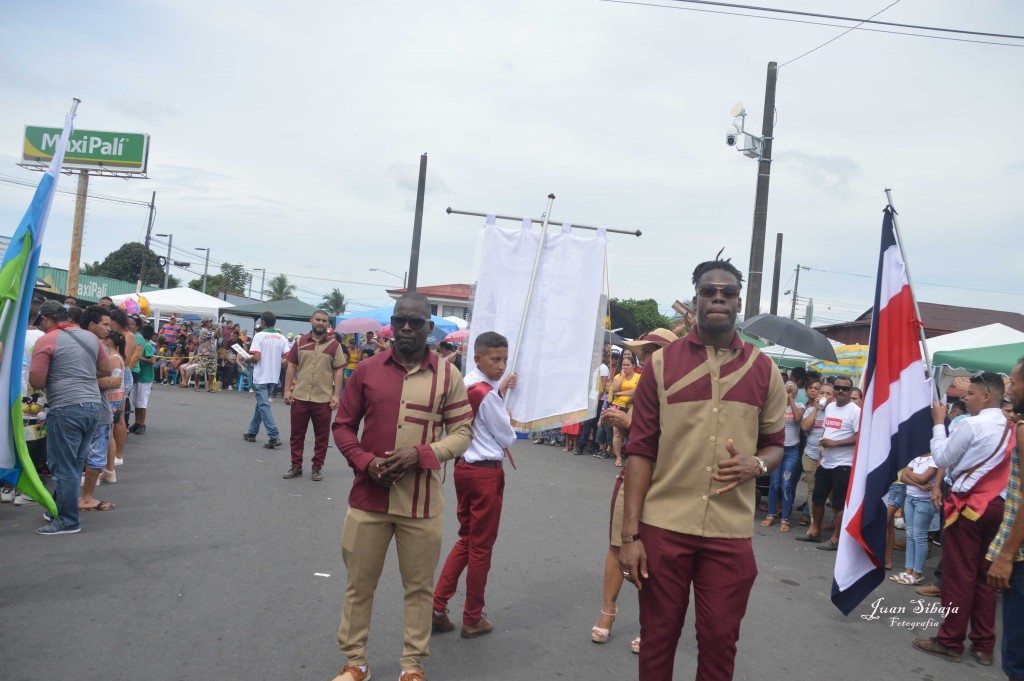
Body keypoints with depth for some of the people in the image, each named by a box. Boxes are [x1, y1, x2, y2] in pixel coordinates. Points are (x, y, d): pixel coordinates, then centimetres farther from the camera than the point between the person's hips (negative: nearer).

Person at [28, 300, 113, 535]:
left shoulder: (46, 341, -8)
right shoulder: (90, 337, 10)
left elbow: (36, 382, -11)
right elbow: (107, 370, 16)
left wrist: (54, 375, 9)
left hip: (66, 410, -7)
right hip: (92, 406, 7)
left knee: (64, 467, 2)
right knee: (75, 464, 17)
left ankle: (67, 522, 7)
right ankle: (60, 509, 29)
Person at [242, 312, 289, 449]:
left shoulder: (259, 336, -10)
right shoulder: (282, 338, 4)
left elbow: (256, 357, -18)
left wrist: (248, 360, 3)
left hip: (260, 377, -6)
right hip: (273, 377, 6)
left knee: (264, 406, -6)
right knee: (260, 404, 20)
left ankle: (274, 436, -16)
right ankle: (252, 432, 30)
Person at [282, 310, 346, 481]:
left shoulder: (334, 345, -1)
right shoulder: (300, 342, 4)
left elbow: (338, 371, -1)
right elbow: (291, 367, 6)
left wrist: (336, 395, -7)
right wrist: (287, 390, 0)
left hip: (324, 399, -1)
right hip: (300, 397, 2)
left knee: (321, 436, 6)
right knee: (297, 434, 10)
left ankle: (317, 467, 19)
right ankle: (296, 466, 22)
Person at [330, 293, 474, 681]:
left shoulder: (448, 376, -2)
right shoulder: (367, 370, 1)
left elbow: (463, 432, 0)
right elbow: (343, 426, 6)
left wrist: (421, 454, -16)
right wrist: (365, 462, -12)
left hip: (422, 502, -1)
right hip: (368, 497, 1)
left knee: (419, 586, 12)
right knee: (359, 584, 13)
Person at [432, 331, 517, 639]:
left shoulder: (465, 385, 5)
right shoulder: (486, 393, -19)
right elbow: (507, 437, -11)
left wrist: (500, 391, 13)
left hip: (463, 466, 8)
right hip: (486, 472, -8)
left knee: (466, 540, 20)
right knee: (481, 547, 6)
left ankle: (437, 606, 17)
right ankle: (473, 620, 18)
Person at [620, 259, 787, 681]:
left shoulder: (764, 370, 4)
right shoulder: (661, 363, -1)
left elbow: (776, 445, 13)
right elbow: (640, 451, -2)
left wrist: (755, 465, -12)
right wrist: (629, 534, -7)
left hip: (731, 533, 1)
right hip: (663, 528, -1)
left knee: (719, 644, 11)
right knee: (657, 640, 12)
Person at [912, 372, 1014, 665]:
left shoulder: (972, 425, -13)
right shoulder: (1010, 428, 9)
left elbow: (942, 459, -4)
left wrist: (938, 423, 3)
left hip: (969, 504, -7)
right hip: (996, 505, 7)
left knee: (958, 575, 0)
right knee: (984, 575, 12)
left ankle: (950, 641, 9)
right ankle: (984, 645, 17)